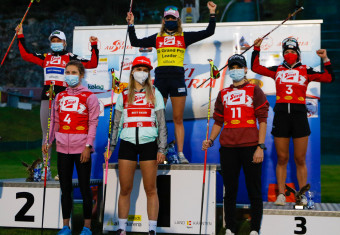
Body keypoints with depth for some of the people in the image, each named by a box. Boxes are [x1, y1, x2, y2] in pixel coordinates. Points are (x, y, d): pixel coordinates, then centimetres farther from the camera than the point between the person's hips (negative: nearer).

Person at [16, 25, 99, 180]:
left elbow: (92, 64, 1)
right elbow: (25, 55, 20)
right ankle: (45, 170, 11)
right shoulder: (45, 58, 19)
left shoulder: (70, 58, 7)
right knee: (46, 135, 6)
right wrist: (20, 37, 20)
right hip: (46, 98, 4)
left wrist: (94, 46, -5)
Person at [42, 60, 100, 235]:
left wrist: (88, 146, -12)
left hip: (81, 149, -4)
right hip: (63, 148, 4)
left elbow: (93, 123, -4)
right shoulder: (60, 97, 14)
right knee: (65, 189, 9)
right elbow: (55, 122, 18)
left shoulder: (89, 97, 0)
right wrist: (49, 142, 10)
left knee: (84, 188, 1)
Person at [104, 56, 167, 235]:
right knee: (125, 189, 3)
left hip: (148, 143, -1)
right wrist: (111, 147, 10)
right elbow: (116, 124, 16)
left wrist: (161, 148, -1)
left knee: (150, 190, 1)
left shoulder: (155, 94, 9)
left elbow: (162, 123, 7)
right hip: (127, 144, 1)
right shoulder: (124, 95, 13)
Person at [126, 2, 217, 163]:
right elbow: (135, 42, 15)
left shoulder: (184, 37, 12)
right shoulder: (157, 38, 15)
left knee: (178, 119, 1)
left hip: (178, 79, -1)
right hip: (160, 79, 1)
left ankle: (180, 154, 4)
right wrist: (131, 25, 11)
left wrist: (212, 14, 6)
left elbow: (208, 32, 10)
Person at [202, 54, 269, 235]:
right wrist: (210, 141, 2)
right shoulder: (223, 94, 15)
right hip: (228, 148, 3)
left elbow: (262, 120, -1)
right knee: (230, 190, 8)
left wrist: (260, 147, -9)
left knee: (254, 191, 2)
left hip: (250, 146, -3)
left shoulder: (255, 91, 5)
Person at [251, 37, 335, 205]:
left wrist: (325, 59, -2)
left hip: (299, 115, -1)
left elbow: (329, 78, 6)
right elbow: (255, 67, 14)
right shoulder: (277, 70, 13)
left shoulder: (306, 71, 10)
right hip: (281, 116, 1)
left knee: (300, 159, 3)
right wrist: (257, 49, 9)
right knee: (282, 158, 4)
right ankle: (281, 194, 10)